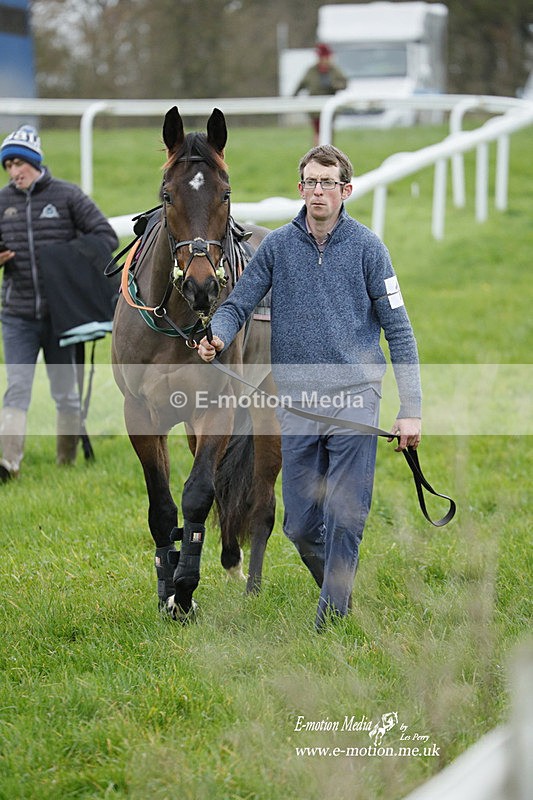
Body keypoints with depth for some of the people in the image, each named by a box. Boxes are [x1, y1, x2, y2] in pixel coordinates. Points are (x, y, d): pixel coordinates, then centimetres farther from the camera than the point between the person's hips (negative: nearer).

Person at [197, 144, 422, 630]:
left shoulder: (366, 247, 0)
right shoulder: (277, 247, 5)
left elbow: (398, 330, 1)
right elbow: (237, 305, 7)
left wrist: (411, 410, -5)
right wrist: (217, 338, -18)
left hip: (354, 398, -2)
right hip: (297, 404, 3)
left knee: (345, 518, -7)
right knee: (301, 525, 5)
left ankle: (332, 618, 1)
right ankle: (337, 587, 31)